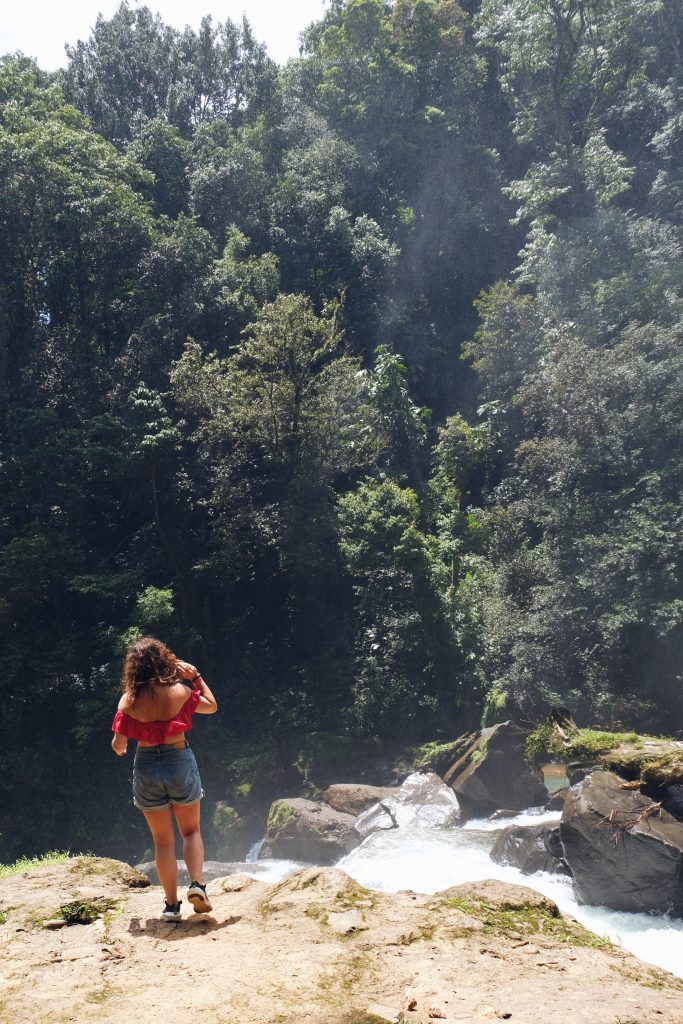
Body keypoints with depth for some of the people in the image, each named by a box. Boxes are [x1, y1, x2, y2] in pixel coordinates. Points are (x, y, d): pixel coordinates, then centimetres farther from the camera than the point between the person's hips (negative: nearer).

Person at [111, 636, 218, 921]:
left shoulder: (129, 700, -7)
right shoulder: (180, 691, -8)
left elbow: (118, 745, -3)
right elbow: (212, 706, 9)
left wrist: (120, 749, 19)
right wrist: (196, 678, 10)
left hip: (146, 767, 1)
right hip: (179, 761, -1)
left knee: (162, 840, 13)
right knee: (191, 831, 17)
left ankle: (171, 904, 13)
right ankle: (197, 884, -4)